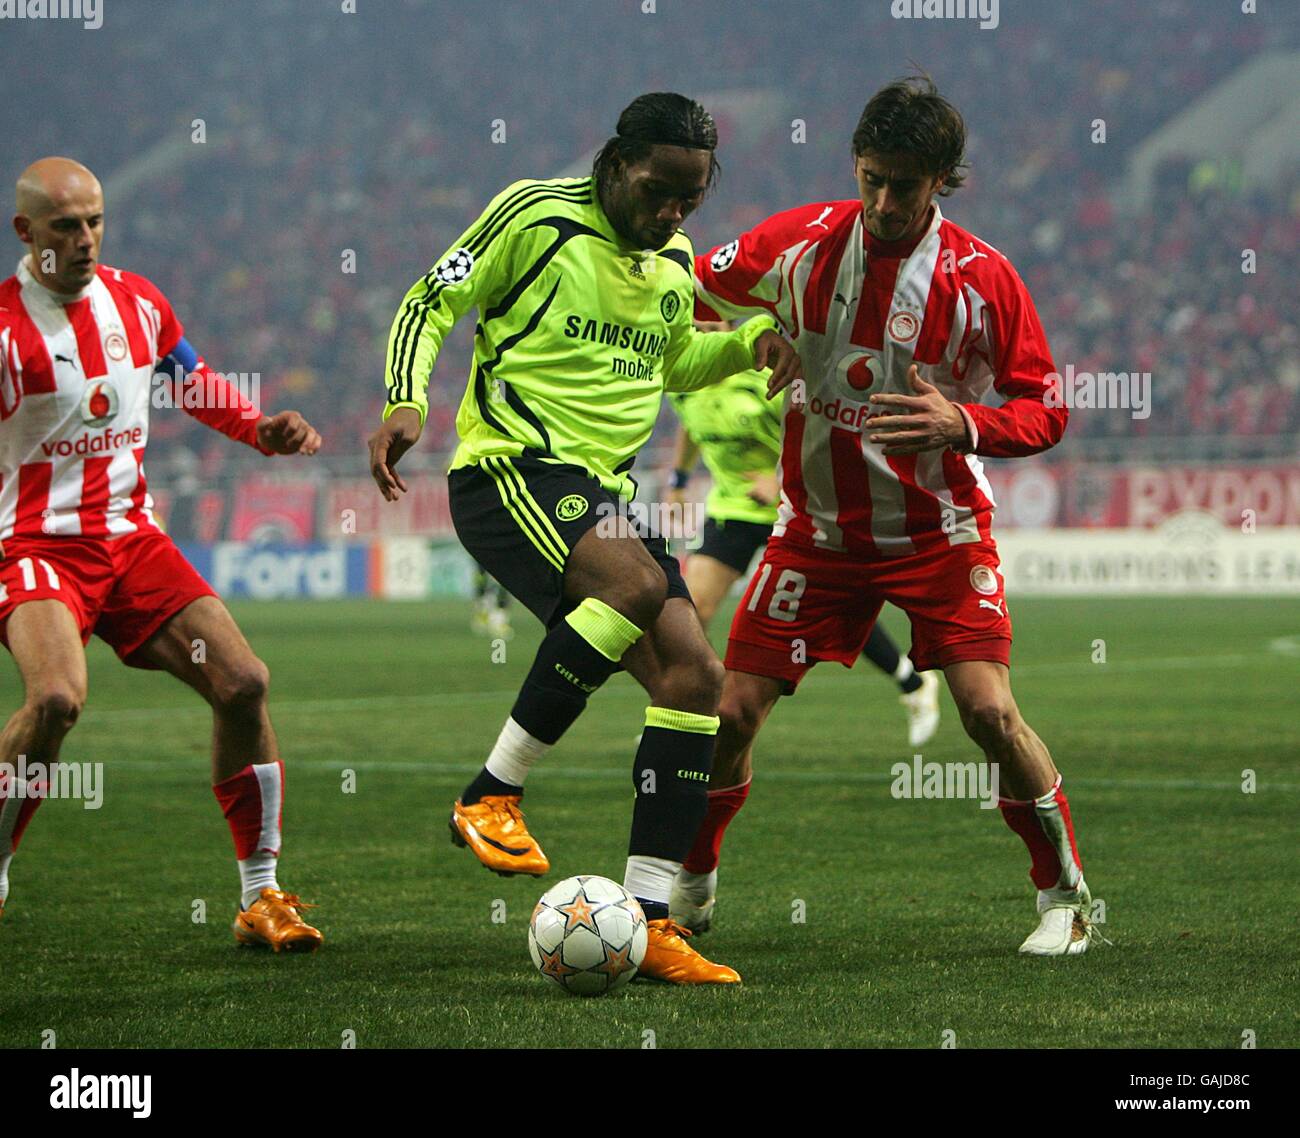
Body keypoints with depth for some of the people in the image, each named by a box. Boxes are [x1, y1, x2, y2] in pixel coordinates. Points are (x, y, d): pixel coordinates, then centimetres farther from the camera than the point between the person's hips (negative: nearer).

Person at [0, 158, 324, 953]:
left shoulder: (136, 301, 6)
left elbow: (196, 383, 23)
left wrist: (265, 430, 7)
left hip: (133, 539, 6)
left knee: (244, 682, -6)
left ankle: (261, 897, 6)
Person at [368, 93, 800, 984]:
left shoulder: (675, 260, 14)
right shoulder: (536, 216, -6)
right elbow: (431, 302, -1)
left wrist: (751, 342, 11)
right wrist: (406, 403, -17)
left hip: (606, 486, 8)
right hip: (509, 465, -8)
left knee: (693, 674, -6)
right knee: (635, 580, -34)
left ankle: (649, 920, -3)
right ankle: (493, 795, -22)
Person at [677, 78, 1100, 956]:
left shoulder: (982, 277, -12)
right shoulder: (801, 243, -7)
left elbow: (1044, 411, -9)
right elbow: (686, 293, 10)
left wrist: (964, 425, -26)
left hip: (939, 529, -2)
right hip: (818, 529, 2)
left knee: (990, 711, -16)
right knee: (733, 711, -4)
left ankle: (1067, 898, 4)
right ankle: (691, 886, 21)